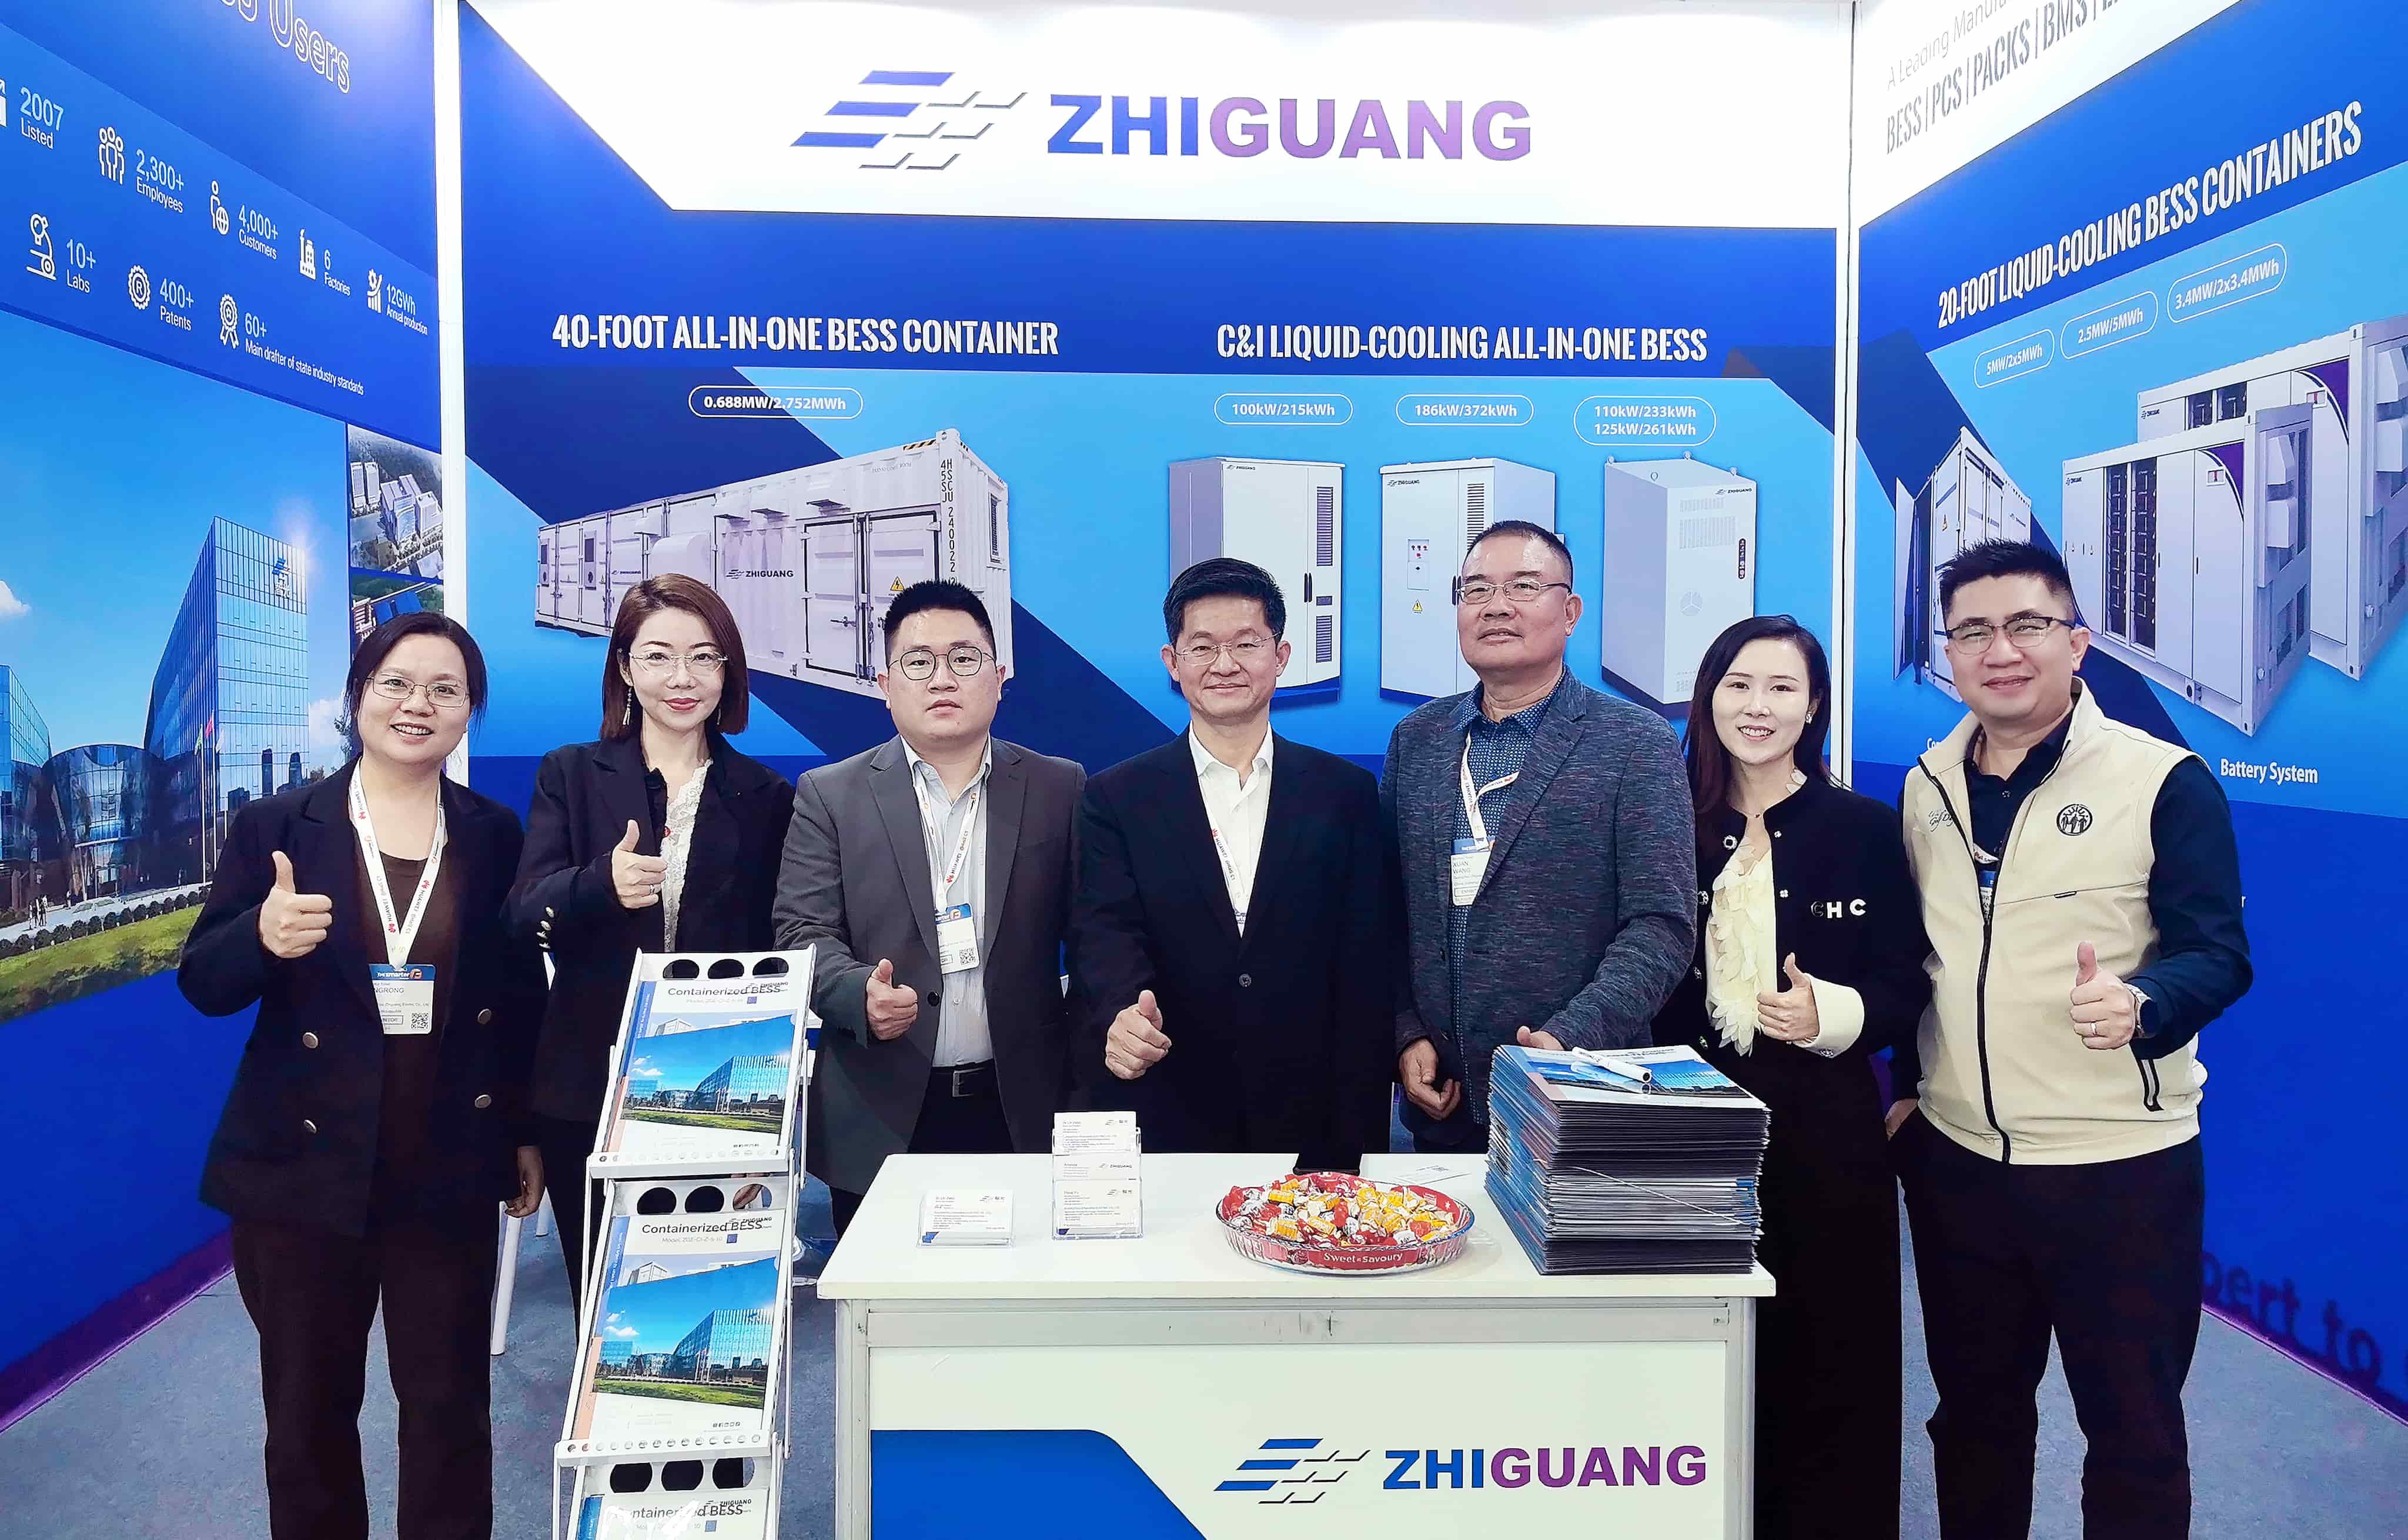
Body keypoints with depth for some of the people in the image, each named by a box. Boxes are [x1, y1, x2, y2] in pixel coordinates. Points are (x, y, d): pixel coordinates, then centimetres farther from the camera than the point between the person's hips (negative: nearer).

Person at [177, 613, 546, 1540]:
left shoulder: (495, 835, 1)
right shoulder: (277, 828, -2)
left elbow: (521, 995, 6)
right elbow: (202, 985, -2)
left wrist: (528, 1134, 6)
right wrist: (263, 937, -24)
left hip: (450, 1172, 1)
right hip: (304, 1168, 0)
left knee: (450, 1405, 9)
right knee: (308, 1409, 14)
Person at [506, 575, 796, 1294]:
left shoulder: (766, 796, 7)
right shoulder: (569, 776, 7)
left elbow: (779, 952, 10)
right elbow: (525, 914, -6)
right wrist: (602, 884, -27)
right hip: (588, 1092, 0)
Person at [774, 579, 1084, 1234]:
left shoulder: (1059, 789, 6)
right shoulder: (829, 795, 4)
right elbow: (803, 933, -1)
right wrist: (860, 994, -21)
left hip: (1021, 1113, 1)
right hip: (880, 1123, 0)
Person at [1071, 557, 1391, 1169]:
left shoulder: (1346, 793, 4)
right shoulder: (1115, 798, 3)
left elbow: (1365, 974, 1)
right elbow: (1104, 933, -9)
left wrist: (1358, 1140, -4)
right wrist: (1122, 1013, -31)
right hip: (1161, 1125, 0)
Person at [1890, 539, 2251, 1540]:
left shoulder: (2163, 781, -8)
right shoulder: (1925, 787, 6)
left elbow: (2217, 952, -12)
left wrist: (2140, 1004, -31)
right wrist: (1908, 1084, 10)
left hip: (2120, 1167, -4)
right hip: (1954, 1159, 4)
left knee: (2134, 1430, 11)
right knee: (1973, 1416, 19)